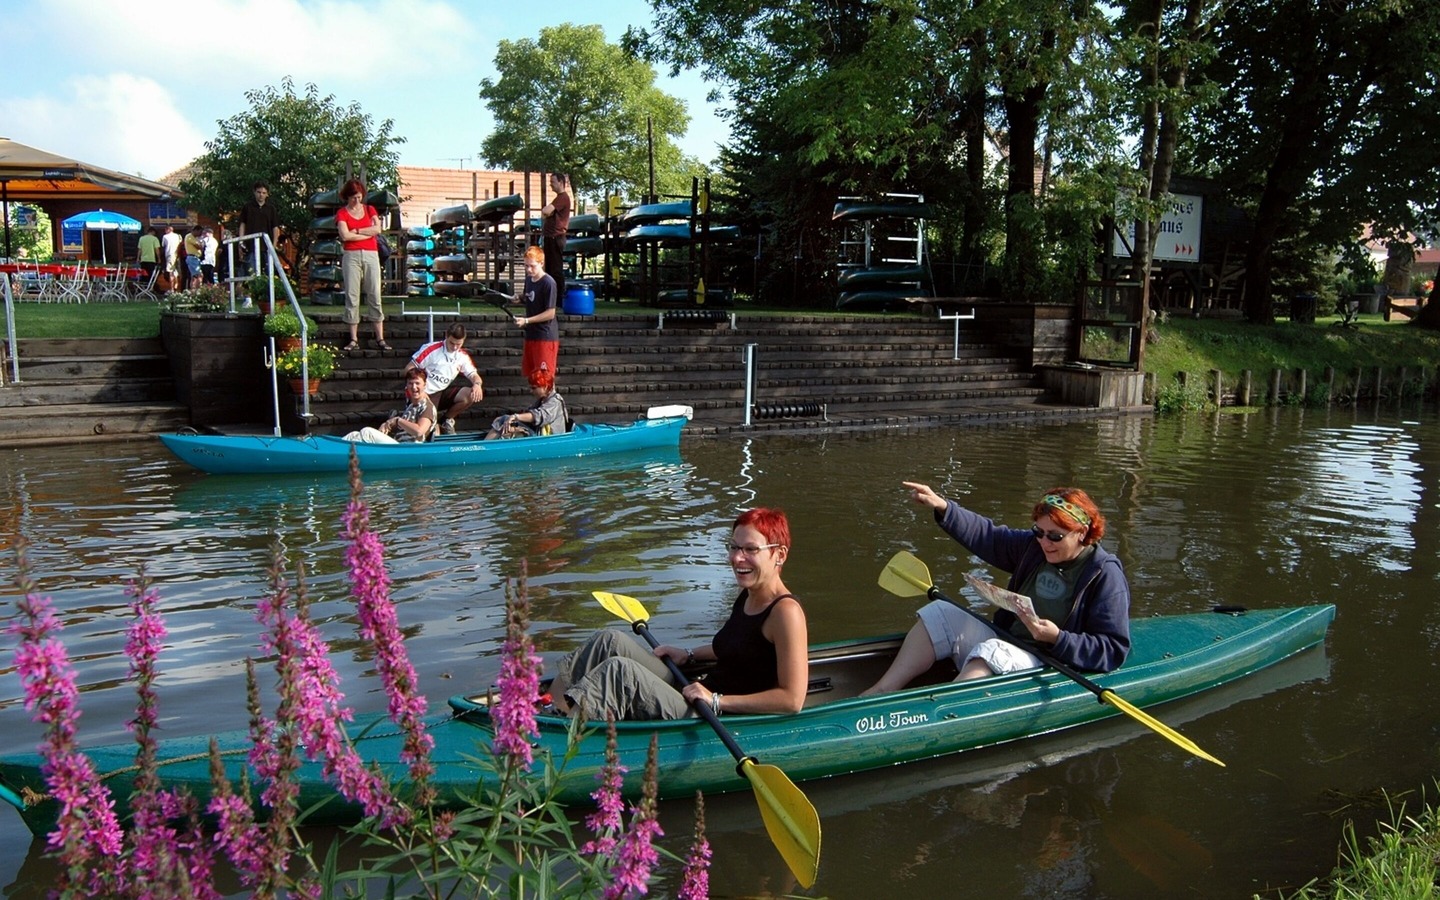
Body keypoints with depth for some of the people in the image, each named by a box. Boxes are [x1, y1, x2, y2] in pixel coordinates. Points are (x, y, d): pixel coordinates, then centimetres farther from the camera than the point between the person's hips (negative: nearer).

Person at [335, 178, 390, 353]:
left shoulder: (369, 209, 13)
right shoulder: (342, 213, 6)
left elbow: (377, 229, -4)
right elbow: (345, 235, -10)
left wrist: (356, 230, -6)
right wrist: (368, 233, -5)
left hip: (371, 255, 2)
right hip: (351, 256, -2)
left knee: (375, 296, 0)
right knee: (352, 296, -2)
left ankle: (380, 339, 0)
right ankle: (354, 340, 1)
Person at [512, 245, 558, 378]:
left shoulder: (548, 283, -16)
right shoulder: (529, 279, 8)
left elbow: (550, 313, -18)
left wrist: (526, 320, -22)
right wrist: (520, 297, 3)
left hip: (545, 336, -8)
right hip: (531, 334, 8)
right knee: (529, 373, 12)